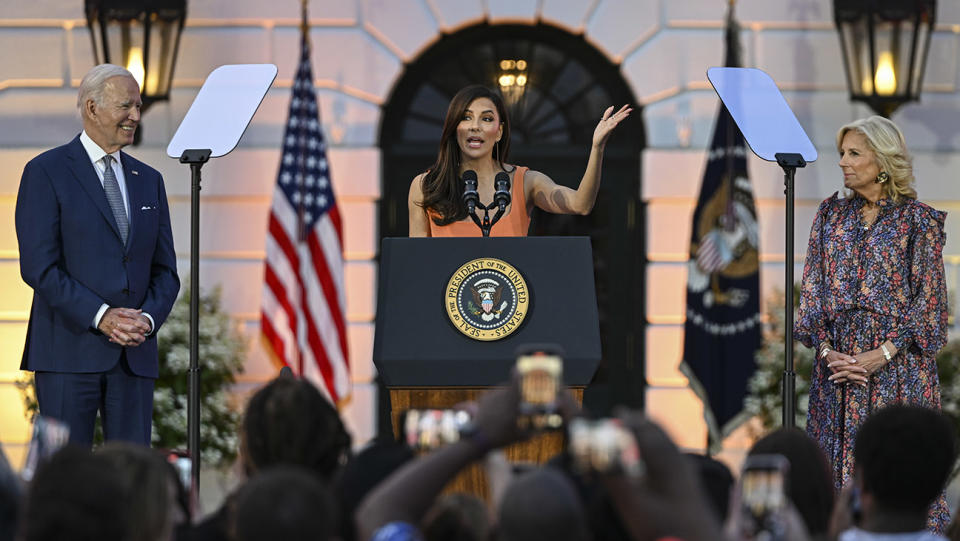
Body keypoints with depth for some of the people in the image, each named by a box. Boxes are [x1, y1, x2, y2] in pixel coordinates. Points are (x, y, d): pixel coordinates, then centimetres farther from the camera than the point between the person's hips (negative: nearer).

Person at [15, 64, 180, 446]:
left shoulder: (148, 180, 17)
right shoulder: (46, 172, 0)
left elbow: (165, 270, 15)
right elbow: (38, 266, -9)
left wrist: (149, 318, -6)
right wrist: (100, 316, -17)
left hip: (135, 354, 5)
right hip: (69, 352, -5)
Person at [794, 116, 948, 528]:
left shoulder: (917, 220, -2)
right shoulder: (831, 214, 10)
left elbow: (929, 300, -5)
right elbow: (812, 288, 8)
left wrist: (881, 355, -14)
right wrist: (826, 350, -7)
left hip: (897, 364, -4)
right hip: (837, 362, 4)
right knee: (836, 460, 3)